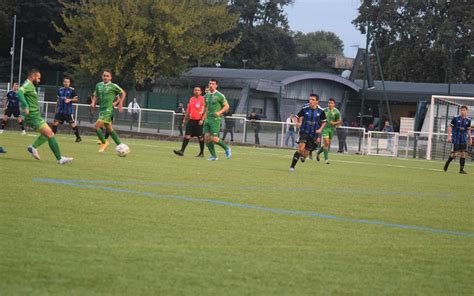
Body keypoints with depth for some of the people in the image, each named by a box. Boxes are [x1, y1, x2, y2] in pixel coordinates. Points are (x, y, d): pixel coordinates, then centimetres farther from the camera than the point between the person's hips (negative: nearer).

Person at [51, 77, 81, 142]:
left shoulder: (72, 90, -3)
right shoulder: (60, 90, 11)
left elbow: (76, 99, -4)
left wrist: (70, 100, -19)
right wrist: (56, 108, 19)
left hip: (68, 111, -4)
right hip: (60, 110, 4)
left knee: (72, 124, -3)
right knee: (55, 122, -4)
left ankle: (78, 137, 8)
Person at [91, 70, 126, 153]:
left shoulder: (113, 86, -6)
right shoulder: (98, 85, 8)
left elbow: (123, 93, 7)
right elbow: (96, 95, 20)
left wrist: (120, 104, 1)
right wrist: (93, 103, 2)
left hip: (108, 109, -7)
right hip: (101, 109, 7)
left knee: (96, 127, -16)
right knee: (110, 129, 12)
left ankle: (104, 142, 4)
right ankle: (120, 145, 21)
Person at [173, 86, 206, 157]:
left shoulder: (202, 99, -4)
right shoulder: (191, 99, 14)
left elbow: (204, 110, -9)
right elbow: (188, 110, 21)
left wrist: (202, 120, -16)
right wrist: (185, 119, 18)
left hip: (199, 121, -5)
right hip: (191, 120, 5)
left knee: (200, 137, 1)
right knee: (187, 136, -4)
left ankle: (201, 153, 12)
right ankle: (182, 151, -9)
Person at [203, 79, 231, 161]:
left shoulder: (220, 95, -6)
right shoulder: (206, 96, 13)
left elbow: (226, 106, -3)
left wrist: (219, 112, -18)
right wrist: (204, 117, 17)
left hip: (216, 119, -6)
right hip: (207, 119, 7)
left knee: (214, 139, -12)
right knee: (207, 137, -3)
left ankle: (227, 148, 12)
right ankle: (214, 156, 6)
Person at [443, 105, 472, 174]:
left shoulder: (468, 120, 5)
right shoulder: (456, 118, -6)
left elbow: (468, 130, 15)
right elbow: (450, 127, -3)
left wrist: (470, 139, 13)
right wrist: (449, 136, -11)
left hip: (464, 139, 3)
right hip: (456, 139, -3)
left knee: (463, 153, -2)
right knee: (454, 153, -6)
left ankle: (461, 169, 4)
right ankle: (447, 163, 22)